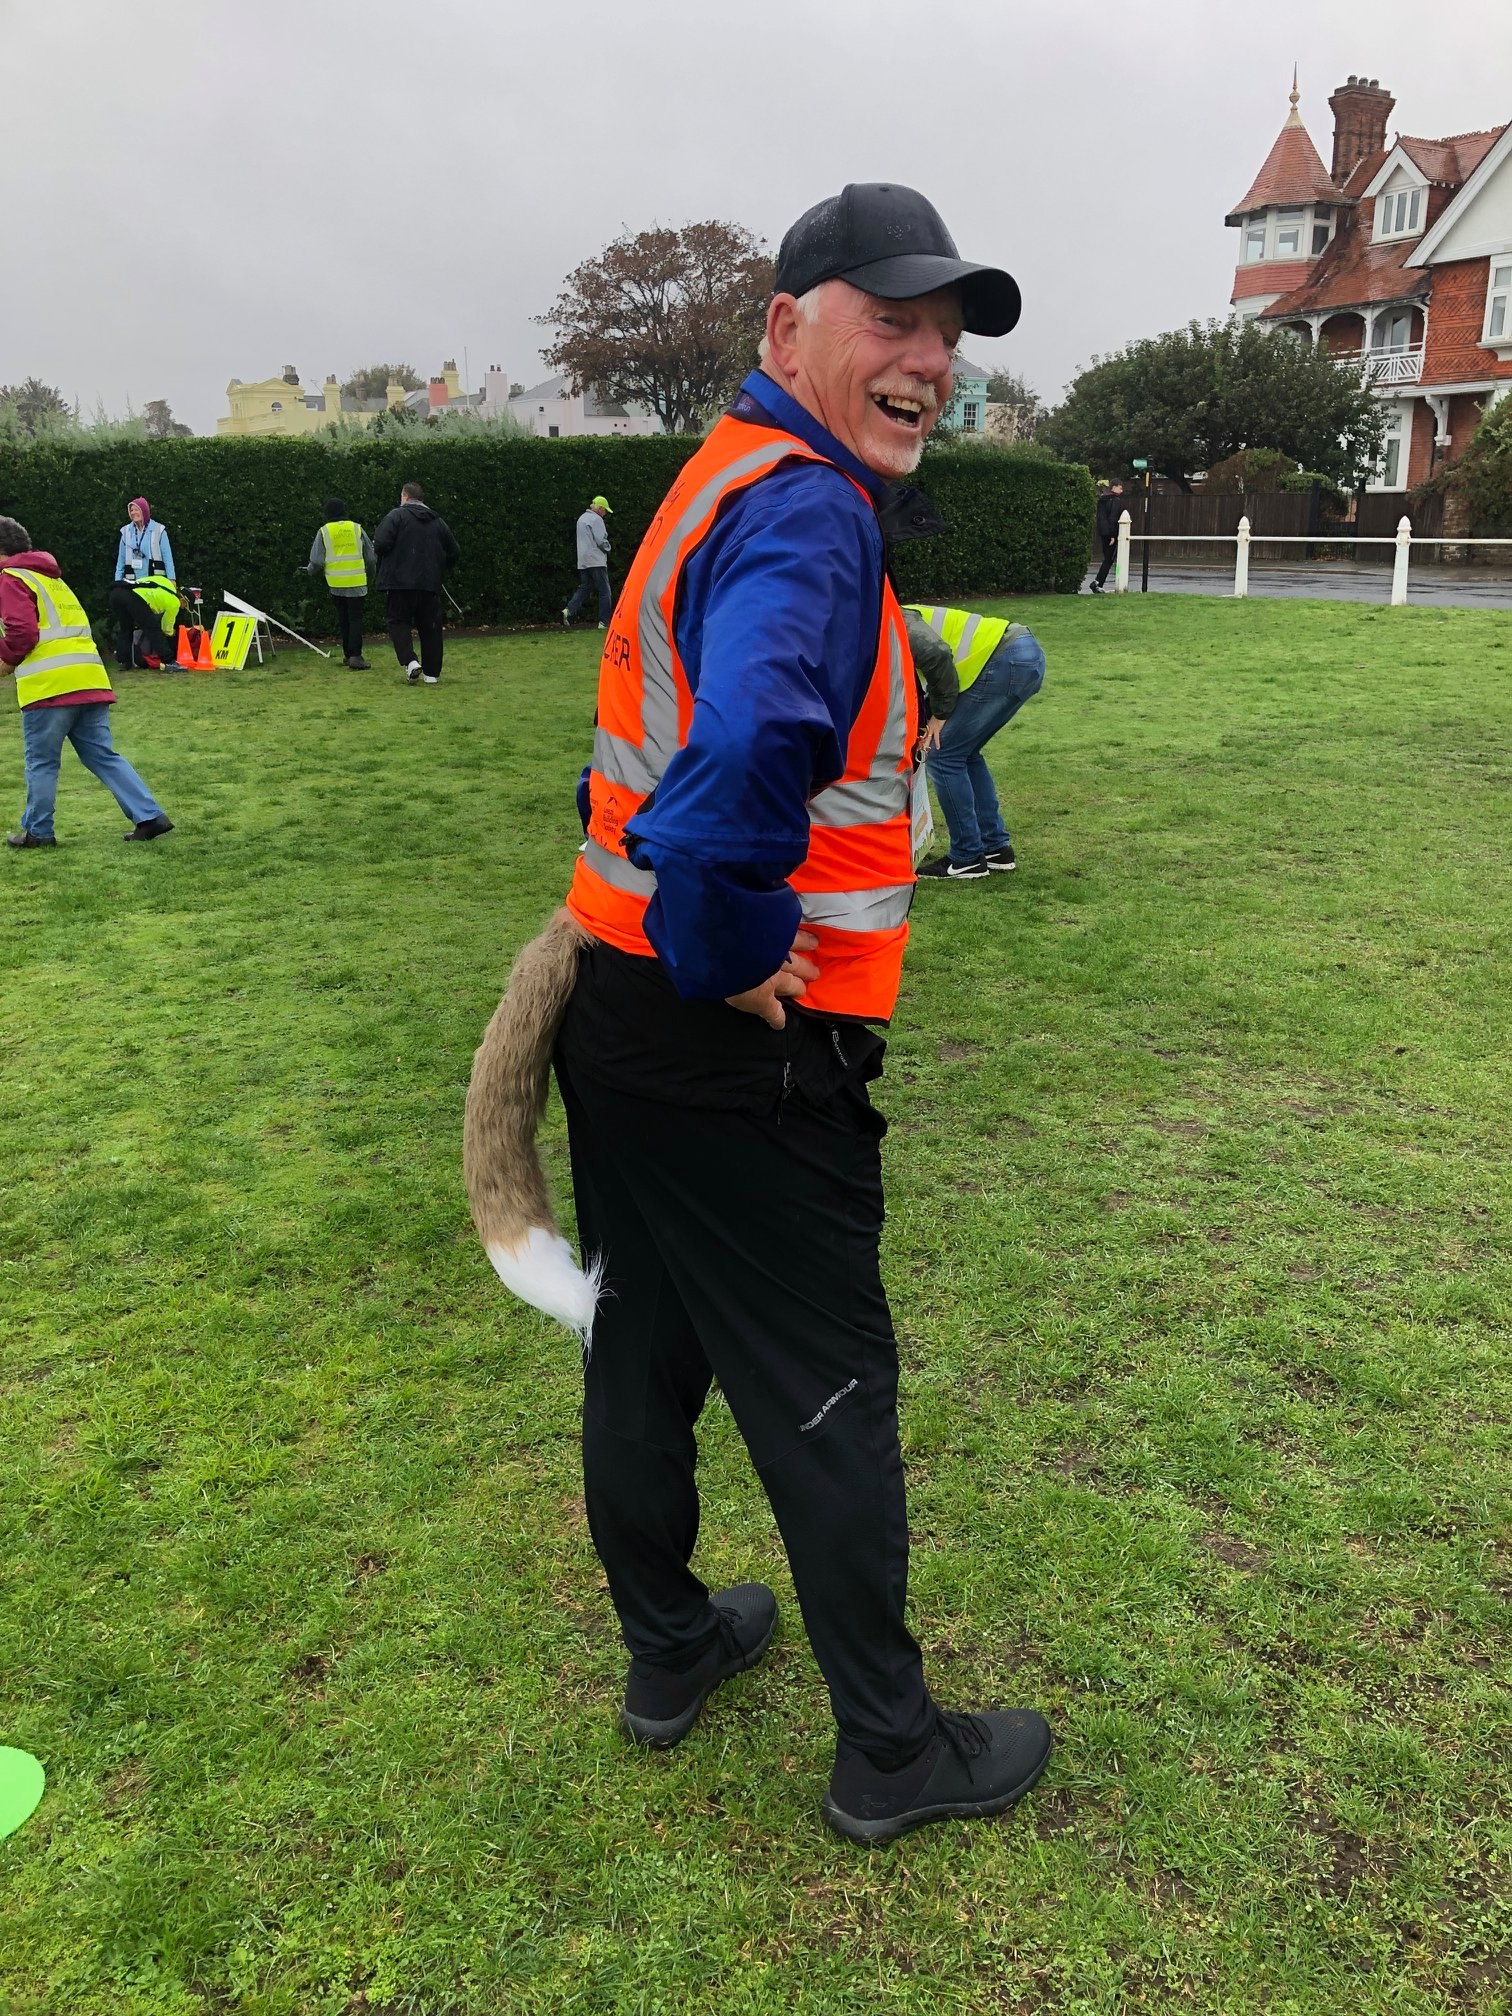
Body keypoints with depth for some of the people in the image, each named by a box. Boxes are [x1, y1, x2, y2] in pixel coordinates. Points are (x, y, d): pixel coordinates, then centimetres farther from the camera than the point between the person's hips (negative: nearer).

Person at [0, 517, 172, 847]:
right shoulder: (50, 576, 27)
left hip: (48, 684, -8)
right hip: (89, 679, 8)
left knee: (41, 762, 4)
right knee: (102, 756, 9)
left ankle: (37, 831, 12)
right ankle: (149, 816, 1)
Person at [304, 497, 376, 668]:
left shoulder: (324, 532, 1)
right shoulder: (357, 528, 2)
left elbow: (316, 562, -2)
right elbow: (371, 557, 7)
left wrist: (309, 570, 20)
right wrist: (370, 575, 25)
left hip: (336, 585, 1)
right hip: (357, 583, -1)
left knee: (343, 620, 15)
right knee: (355, 619, 0)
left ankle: (348, 654, 20)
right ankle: (355, 656, -12)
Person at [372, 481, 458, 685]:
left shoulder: (397, 516, -5)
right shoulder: (438, 522, 11)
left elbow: (380, 544, -15)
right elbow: (453, 552, 15)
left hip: (401, 582, -4)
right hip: (430, 583, 4)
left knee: (399, 622, 6)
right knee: (430, 626, 9)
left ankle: (410, 661, -15)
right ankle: (432, 673, 10)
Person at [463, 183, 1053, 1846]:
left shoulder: (728, 482, 16)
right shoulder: (809, 508, -18)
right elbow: (752, 740, -40)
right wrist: (726, 949, -25)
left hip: (618, 1008, 10)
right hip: (743, 1057, -10)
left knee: (643, 1351, 20)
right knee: (825, 1396, 6)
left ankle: (667, 1649, 43)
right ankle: (890, 1753, 26)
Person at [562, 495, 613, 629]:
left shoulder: (581, 519, 18)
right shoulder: (596, 519, -11)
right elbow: (601, 541, -16)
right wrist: (607, 548, 5)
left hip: (582, 561, 8)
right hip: (596, 561, -8)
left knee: (584, 588, 11)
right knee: (604, 591, -2)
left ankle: (569, 610, -8)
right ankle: (604, 622, -4)